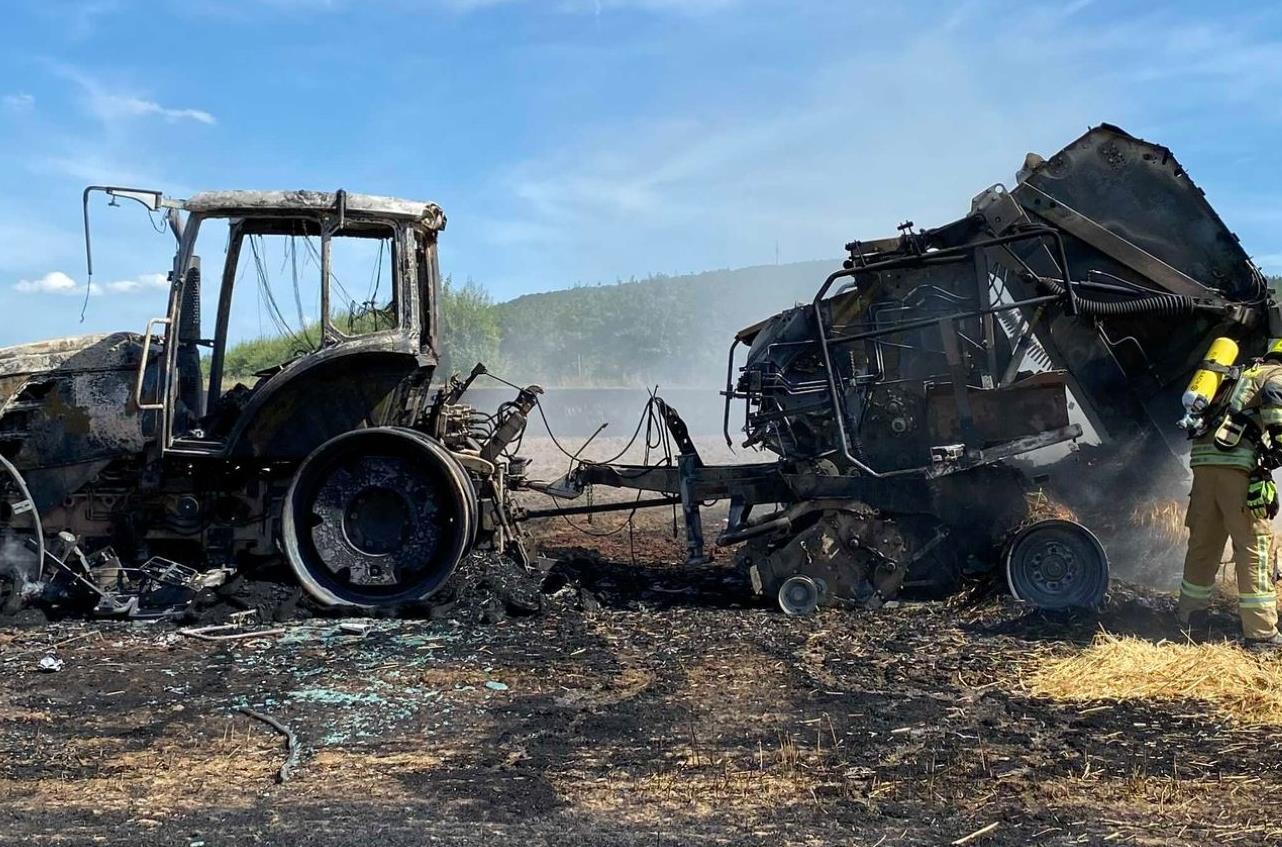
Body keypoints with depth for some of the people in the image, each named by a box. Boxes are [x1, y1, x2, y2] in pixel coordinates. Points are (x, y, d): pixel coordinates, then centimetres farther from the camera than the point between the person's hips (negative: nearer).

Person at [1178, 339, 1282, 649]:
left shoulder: (1245, 373, 30)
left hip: (1204, 459, 7)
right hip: (1240, 464, -7)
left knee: (1204, 543, 15)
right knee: (1255, 546, -4)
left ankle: (1189, 618, 22)